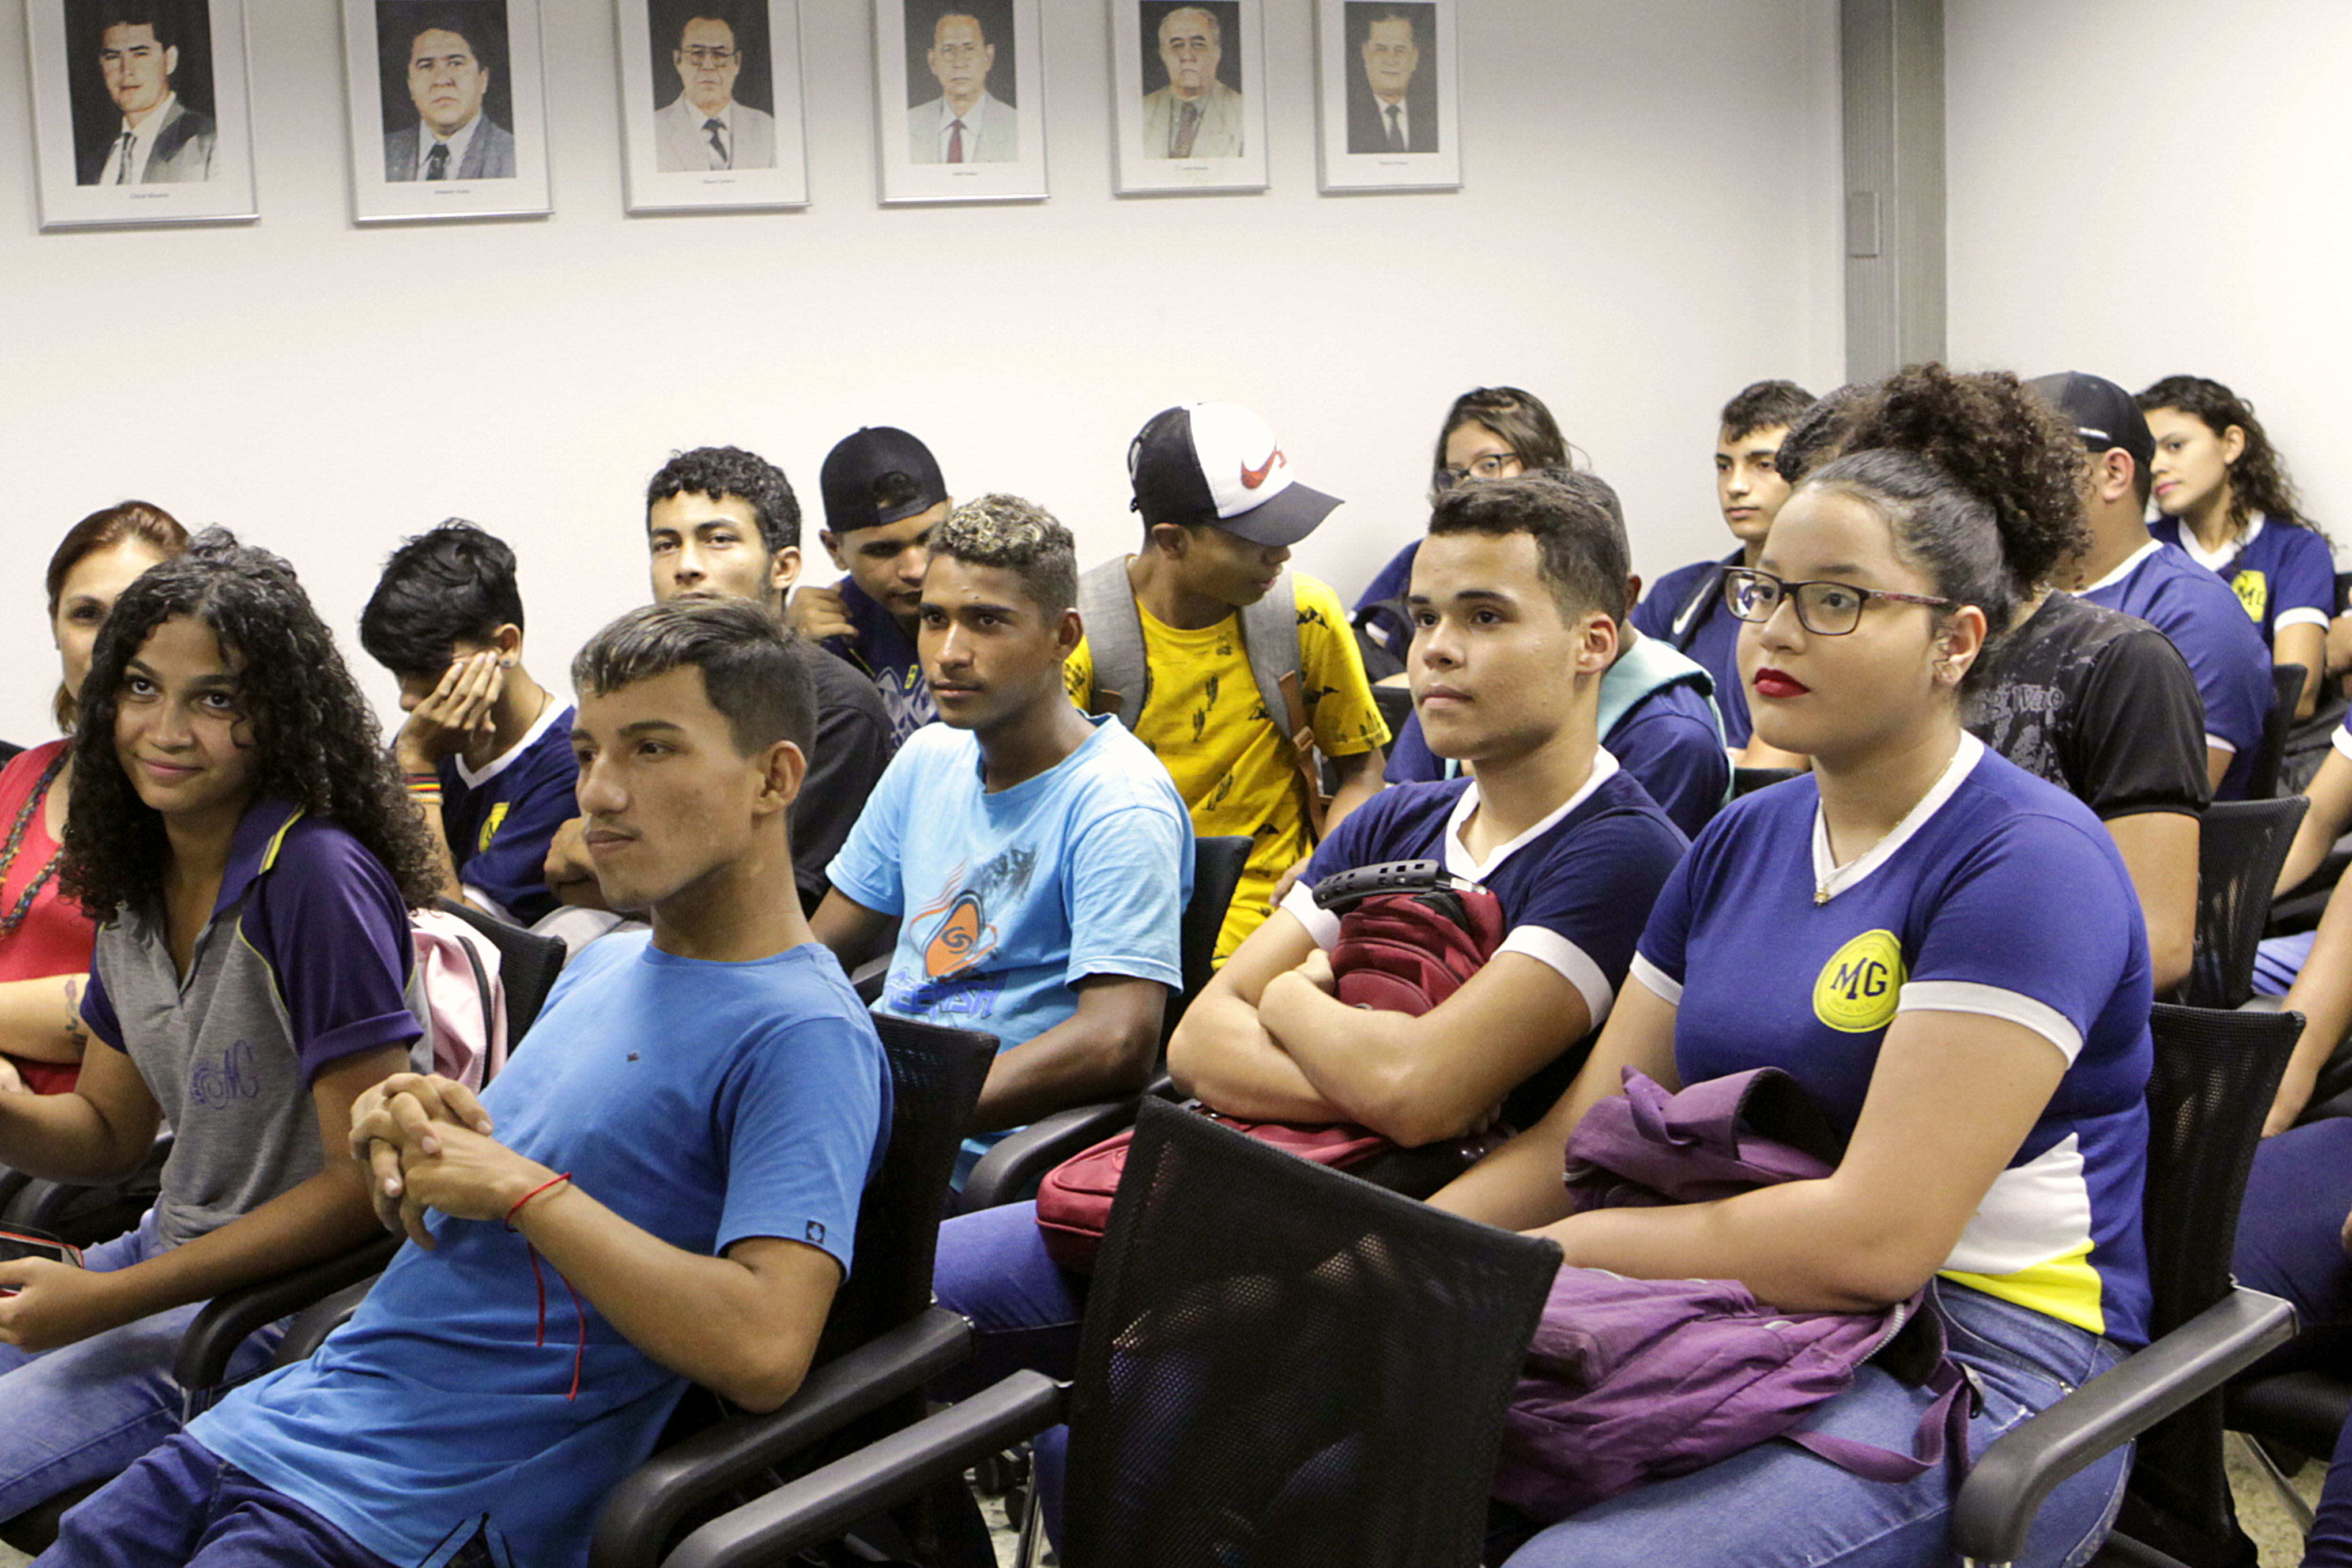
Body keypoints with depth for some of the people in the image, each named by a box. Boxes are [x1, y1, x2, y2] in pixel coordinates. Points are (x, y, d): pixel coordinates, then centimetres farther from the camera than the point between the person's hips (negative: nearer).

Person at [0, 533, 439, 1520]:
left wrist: (110, 1299, -18)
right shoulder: (136, 880, 5)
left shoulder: (316, 878, -21)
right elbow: (109, 1132, 15)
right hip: (169, 1256, 8)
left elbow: (370, 1180, -20)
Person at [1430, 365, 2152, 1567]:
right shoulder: (1743, 840, 14)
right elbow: (1581, 1133, 11)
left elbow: (1876, 1238, -20)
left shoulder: (2028, 863, -12)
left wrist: (1544, 1259, -17)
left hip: (1977, 1367, -7)